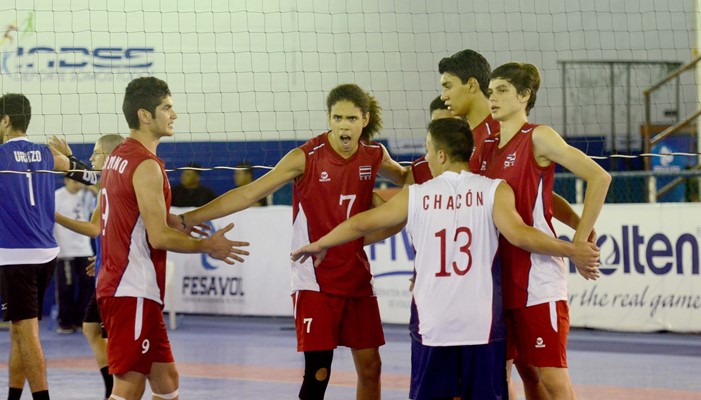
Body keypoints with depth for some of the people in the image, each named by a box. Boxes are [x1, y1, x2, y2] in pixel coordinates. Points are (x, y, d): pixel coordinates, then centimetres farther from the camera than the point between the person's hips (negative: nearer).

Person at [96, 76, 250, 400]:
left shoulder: (117, 157, 14)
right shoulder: (147, 166, -16)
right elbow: (159, 237, -19)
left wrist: (178, 222, 21)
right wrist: (207, 246, -6)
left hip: (115, 285, 10)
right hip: (134, 291, -10)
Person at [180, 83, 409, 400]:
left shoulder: (374, 155, 1)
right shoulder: (306, 157, -13)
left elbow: (406, 179, 26)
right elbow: (249, 193, -14)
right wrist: (189, 218, -19)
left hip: (357, 277, 5)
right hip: (314, 281, -5)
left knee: (370, 366, 8)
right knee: (317, 374, -12)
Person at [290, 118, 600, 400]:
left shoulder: (415, 196, 5)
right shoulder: (493, 191, -3)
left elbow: (360, 224, 14)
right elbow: (518, 234, -18)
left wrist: (319, 245, 30)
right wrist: (572, 250, -10)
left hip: (432, 326, 1)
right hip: (483, 325, -1)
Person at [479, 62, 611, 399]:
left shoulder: (538, 138, -6)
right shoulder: (488, 146, 14)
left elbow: (599, 177, -12)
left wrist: (579, 242, -12)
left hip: (537, 279, -7)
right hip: (498, 279, 7)